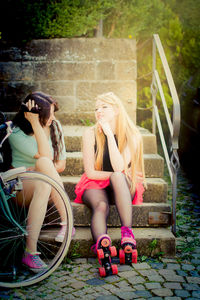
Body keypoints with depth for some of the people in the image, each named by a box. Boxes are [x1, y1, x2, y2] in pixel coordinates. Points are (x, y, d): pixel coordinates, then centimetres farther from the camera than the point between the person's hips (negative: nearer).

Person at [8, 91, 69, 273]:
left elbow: (61, 165, 5)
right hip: (21, 185, -3)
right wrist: (35, 124, -21)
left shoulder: (55, 127, 4)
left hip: (47, 184, 3)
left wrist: (34, 168, -9)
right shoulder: (16, 133, -9)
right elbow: (46, 155, -21)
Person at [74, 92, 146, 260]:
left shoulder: (132, 135, -6)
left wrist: (109, 133, -22)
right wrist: (121, 175, -10)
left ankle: (127, 232, -45)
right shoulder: (91, 134, -4)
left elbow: (119, 168, -22)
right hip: (95, 186, 0)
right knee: (101, 206, -35)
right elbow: (91, 173, -6)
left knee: (117, 176, -36)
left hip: (122, 189, 0)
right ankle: (101, 245, -62)